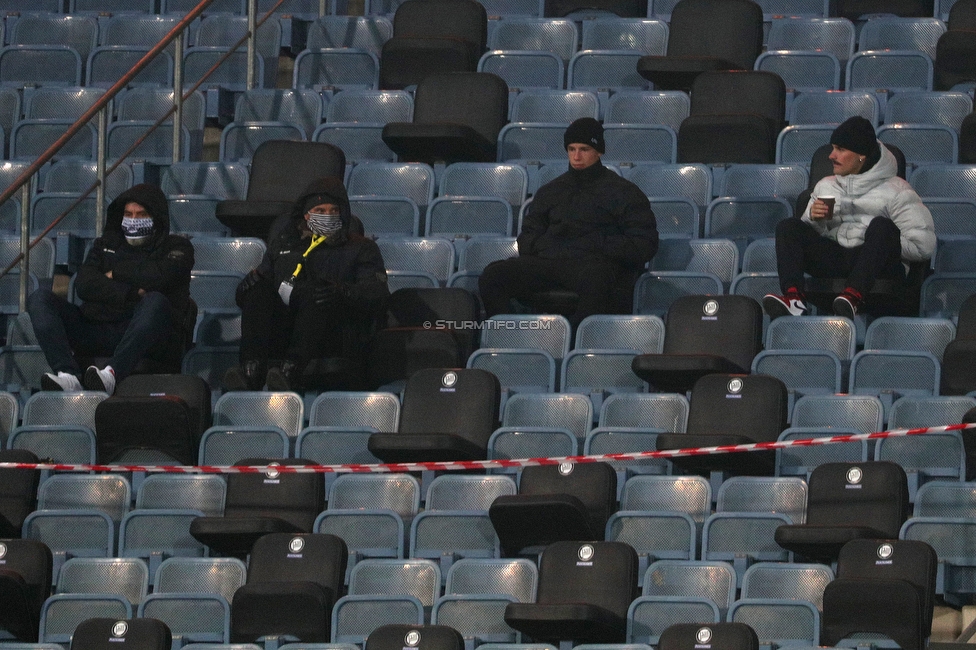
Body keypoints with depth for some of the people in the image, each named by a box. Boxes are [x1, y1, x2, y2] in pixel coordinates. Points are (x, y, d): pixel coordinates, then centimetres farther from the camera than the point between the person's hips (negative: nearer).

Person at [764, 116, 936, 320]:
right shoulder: (826, 186, 22)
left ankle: (853, 297, -54)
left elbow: (925, 245, -4)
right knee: (788, 227, -14)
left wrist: (885, 244, -7)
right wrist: (814, 219, -1)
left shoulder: (895, 190, 5)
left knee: (882, 226, -34)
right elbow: (811, 234, 19)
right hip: (834, 261, 4)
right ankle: (794, 297, -41)